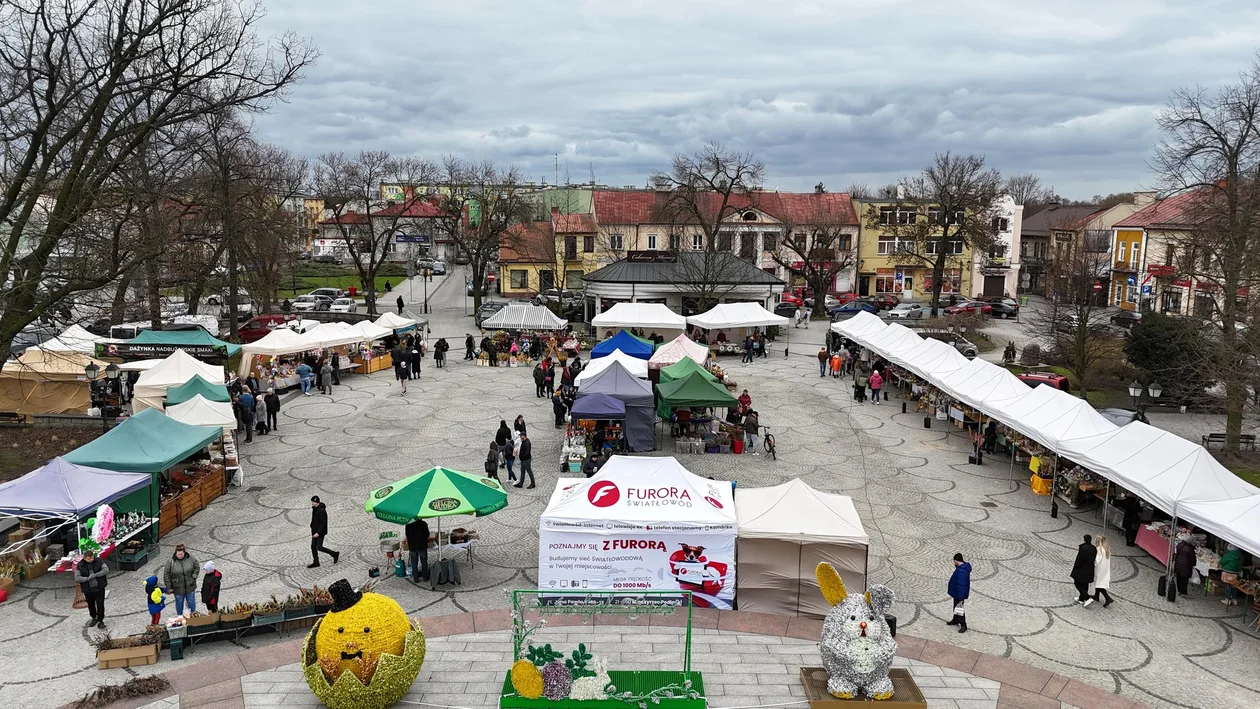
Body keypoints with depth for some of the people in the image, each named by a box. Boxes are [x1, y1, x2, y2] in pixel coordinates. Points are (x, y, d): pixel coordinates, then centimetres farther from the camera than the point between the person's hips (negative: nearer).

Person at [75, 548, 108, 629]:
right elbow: (77, 578, -12)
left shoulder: (99, 561, -5)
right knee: (91, 605, 17)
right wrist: (88, 578, -25)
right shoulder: (80, 565, -6)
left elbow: (106, 570, -14)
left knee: (100, 605, 1)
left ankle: (100, 621, 14)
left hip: (99, 588, -1)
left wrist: (95, 575, -22)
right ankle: (94, 618, 40)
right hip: (88, 590, 1)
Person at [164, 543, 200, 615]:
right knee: (179, 603, 17)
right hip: (178, 588, -1)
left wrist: (194, 576, -5)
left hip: (190, 587, 1)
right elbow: (166, 575, -10)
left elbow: (197, 567, 6)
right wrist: (169, 588, -8)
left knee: (191, 602, 16)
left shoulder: (190, 558, -10)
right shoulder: (171, 561, -16)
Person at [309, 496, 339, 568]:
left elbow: (323, 523, -23)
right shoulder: (314, 509, 6)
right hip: (315, 531, 9)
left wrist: (318, 533, -26)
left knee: (319, 547, -7)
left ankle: (335, 554, 8)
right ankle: (316, 563, 17)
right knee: (313, 547, 8)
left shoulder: (321, 510, -23)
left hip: (320, 532, -9)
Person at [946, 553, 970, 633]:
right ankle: (955, 620, 42)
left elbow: (961, 585, -30)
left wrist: (960, 597, -26)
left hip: (960, 594, -10)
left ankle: (963, 625, 17)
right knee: (956, 607, 25)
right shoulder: (963, 566, -1)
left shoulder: (961, 571, -34)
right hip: (956, 593, 10)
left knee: (960, 609, 4)